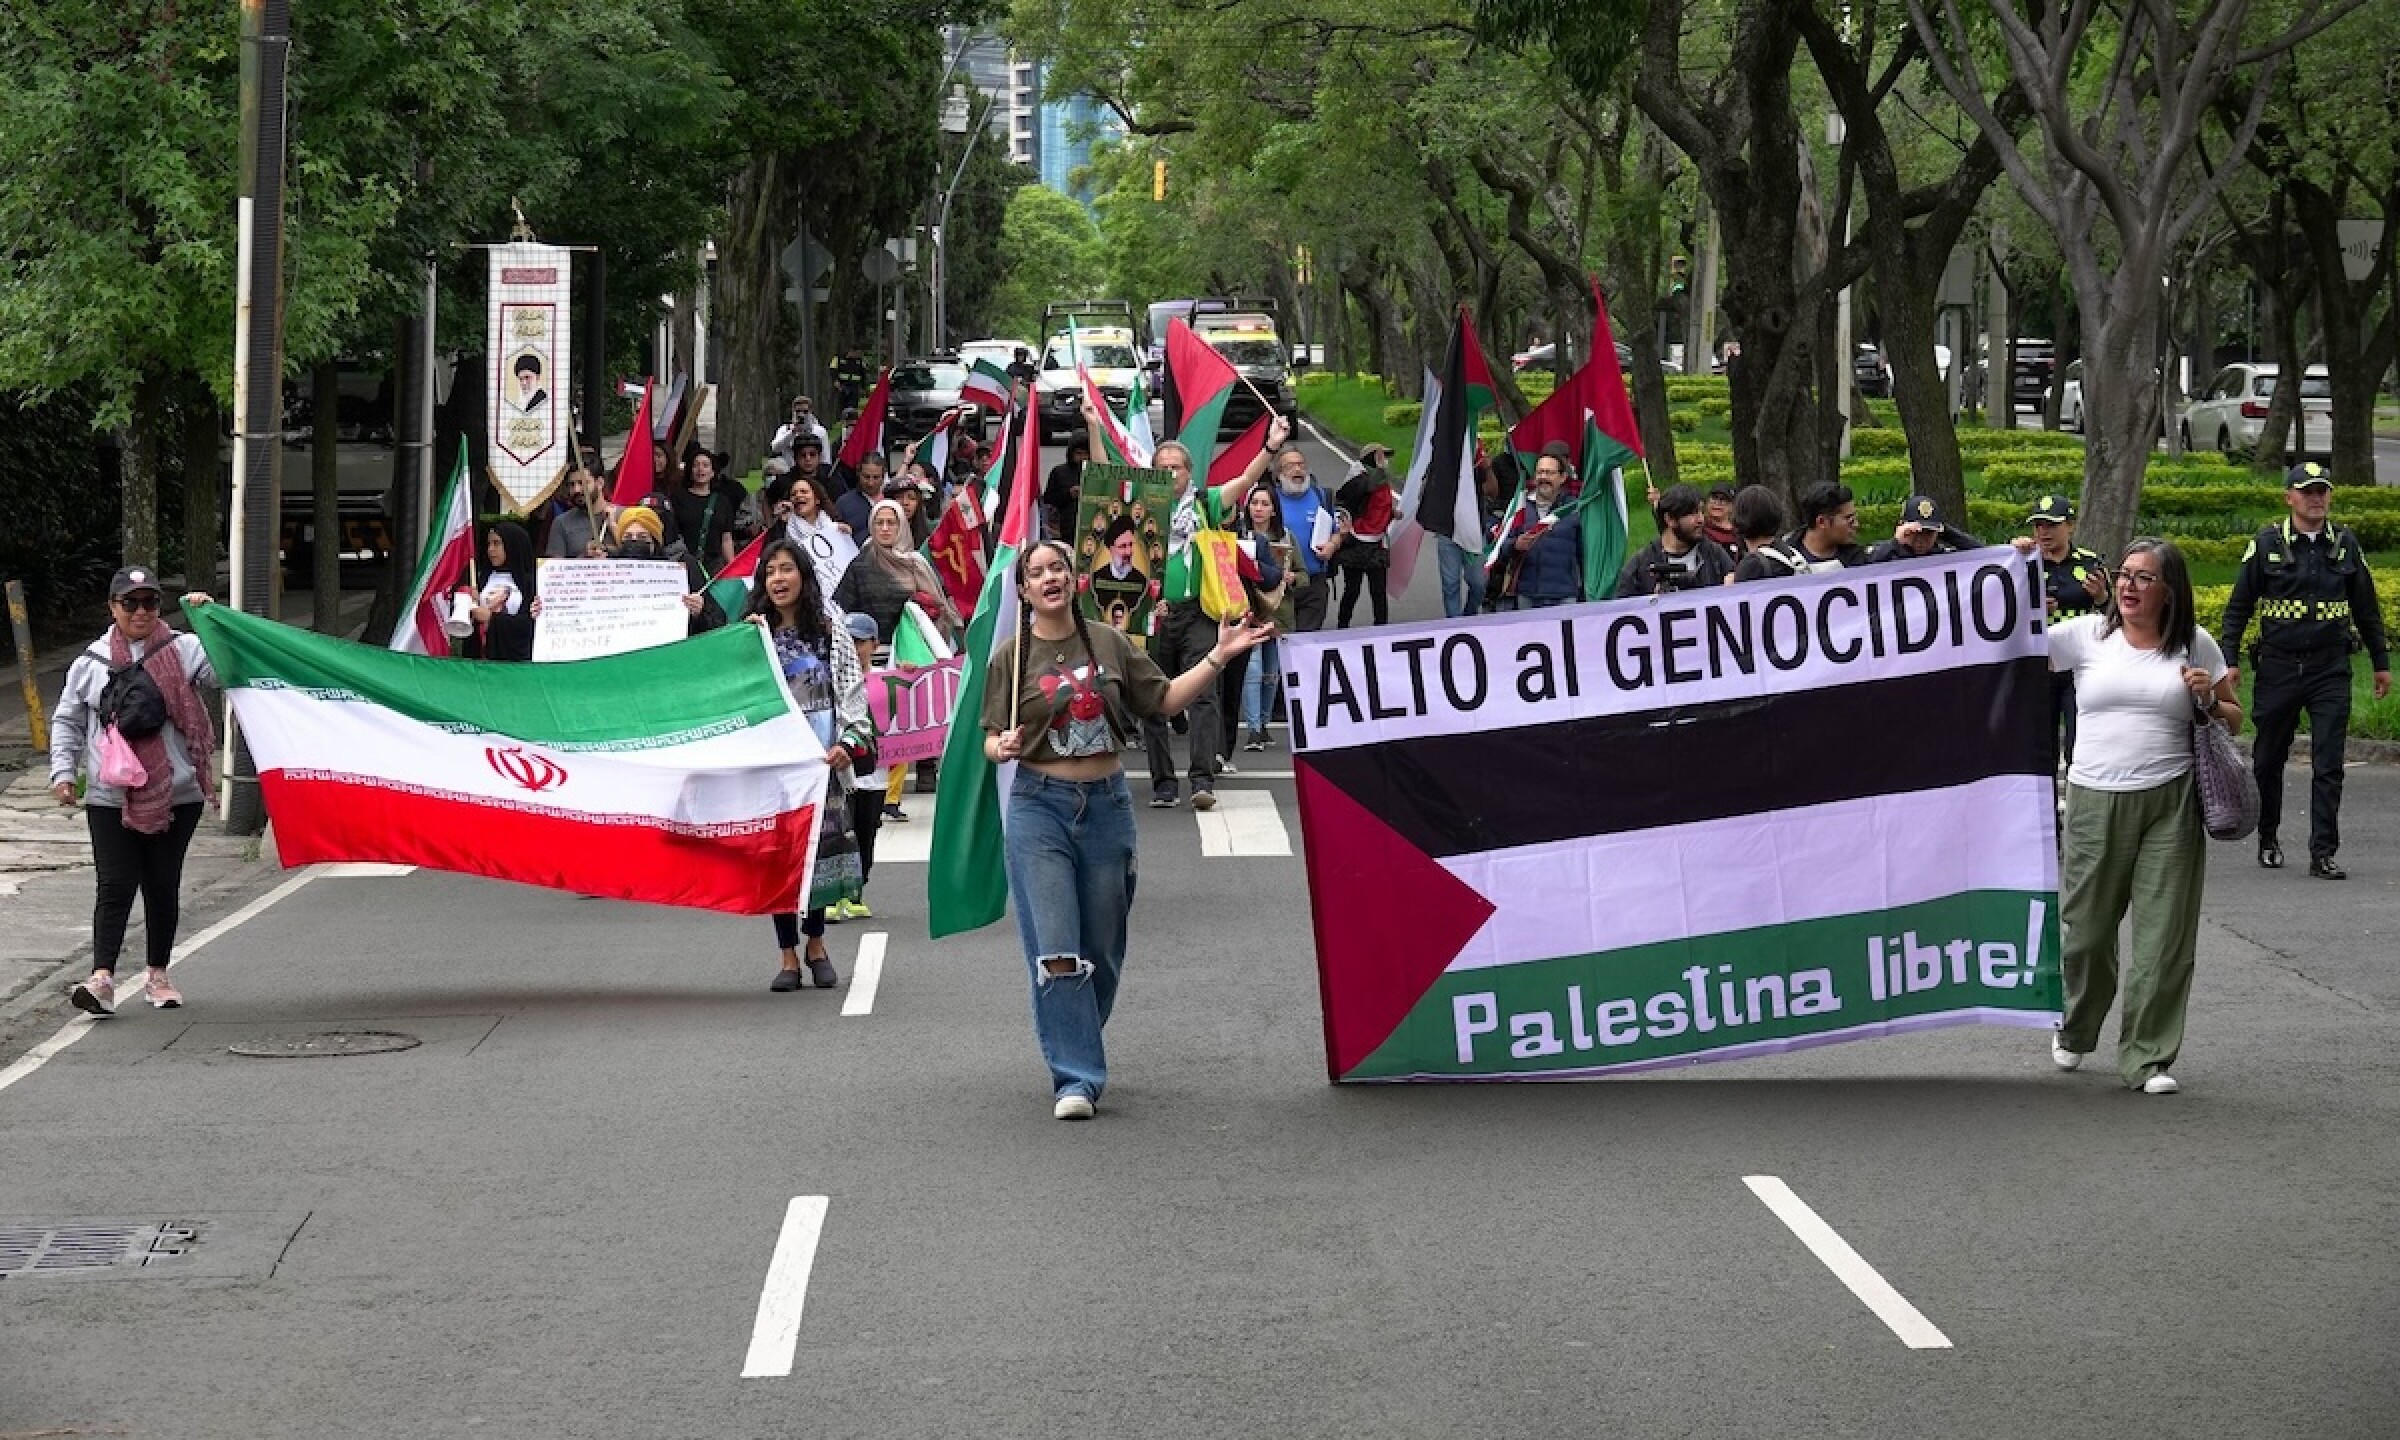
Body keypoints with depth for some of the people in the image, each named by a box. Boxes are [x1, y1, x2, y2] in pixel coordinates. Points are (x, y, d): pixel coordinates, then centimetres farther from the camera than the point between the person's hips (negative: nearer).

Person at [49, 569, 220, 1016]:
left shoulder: (183, 650, 3)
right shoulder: (90, 663, 8)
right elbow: (67, 721, 14)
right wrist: (63, 771, 4)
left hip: (175, 794, 0)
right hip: (111, 798, 0)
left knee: (163, 886, 8)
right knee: (114, 886, -8)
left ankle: (158, 974, 22)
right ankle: (102, 978, -14)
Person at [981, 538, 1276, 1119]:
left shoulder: (1108, 643, 6)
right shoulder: (1012, 658, 0)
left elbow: (1164, 699, 11)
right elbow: (991, 740, 3)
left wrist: (1219, 656, 4)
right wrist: (1002, 746, -19)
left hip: (1107, 804, 3)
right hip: (1039, 807, -3)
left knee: (1101, 948, 9)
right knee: (1056, 951, -12)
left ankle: (1076, 1047, 31)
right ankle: (1076, 1078, -13)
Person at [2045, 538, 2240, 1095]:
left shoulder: (2196, 645, 6)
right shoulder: (2088, 635, 4)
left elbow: (2233, 720, 15)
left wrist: (2208, 701, -6)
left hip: (2170, 803, 0)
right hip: (2095, 800, 0)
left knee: (2164, 937, -2)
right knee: (2085, 929, 8)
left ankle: (2147, 1058, 7)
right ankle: (2075, 1029, 34)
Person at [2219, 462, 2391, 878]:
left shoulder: (2346, 544, 6)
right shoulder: (2266, 544, -1)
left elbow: (2366, 609, 14)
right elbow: (2239, 607, 2)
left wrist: (2381, 664, 16)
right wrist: (2228, 661, -6)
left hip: (2331, 671, 1)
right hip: (2277, 668, -1)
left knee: (2328, 765, -4)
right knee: (2269, 760, 9)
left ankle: (2323, 854, -2)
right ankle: (2268, 840, 27)